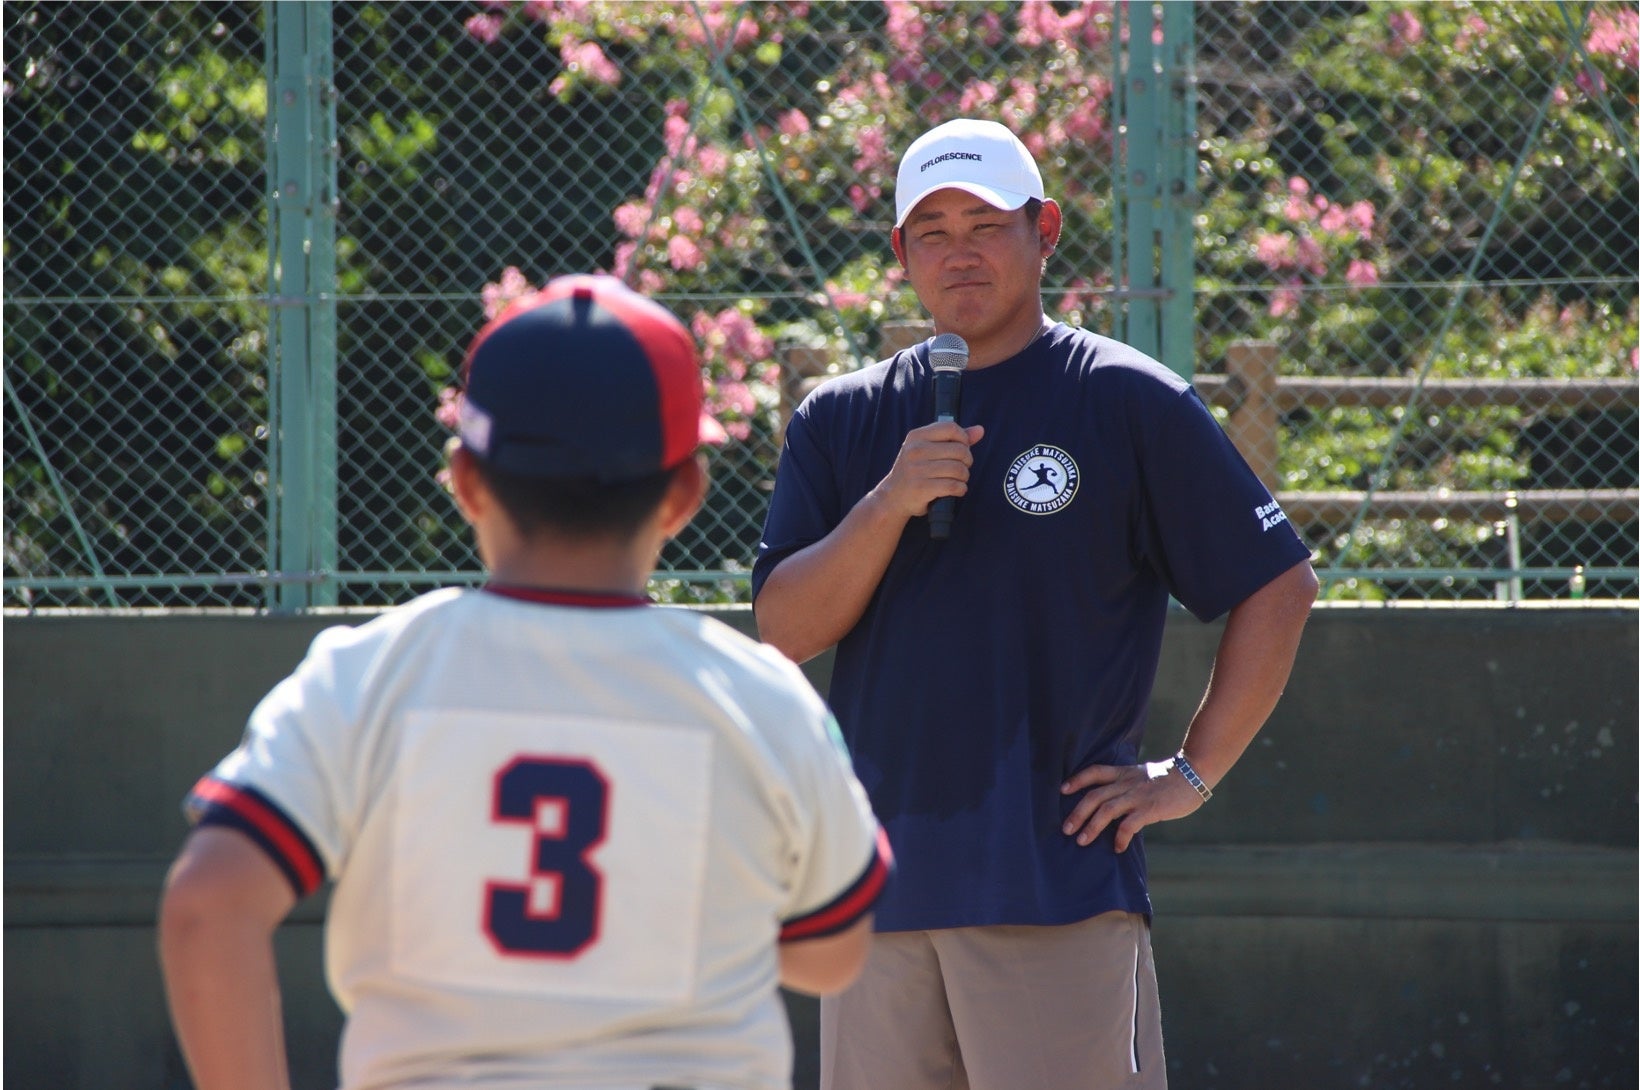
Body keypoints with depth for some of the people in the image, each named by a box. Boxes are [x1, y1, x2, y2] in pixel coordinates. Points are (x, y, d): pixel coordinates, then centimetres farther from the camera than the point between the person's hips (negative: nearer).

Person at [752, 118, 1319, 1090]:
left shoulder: (1131, 405, 2)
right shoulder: (841, 421, 14)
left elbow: (1280, 588, 3)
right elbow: (785, 629, 4)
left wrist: (1193, 775, -1)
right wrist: (890, 506, -11)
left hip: (1059, 877, -4)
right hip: (881, 891, 5)